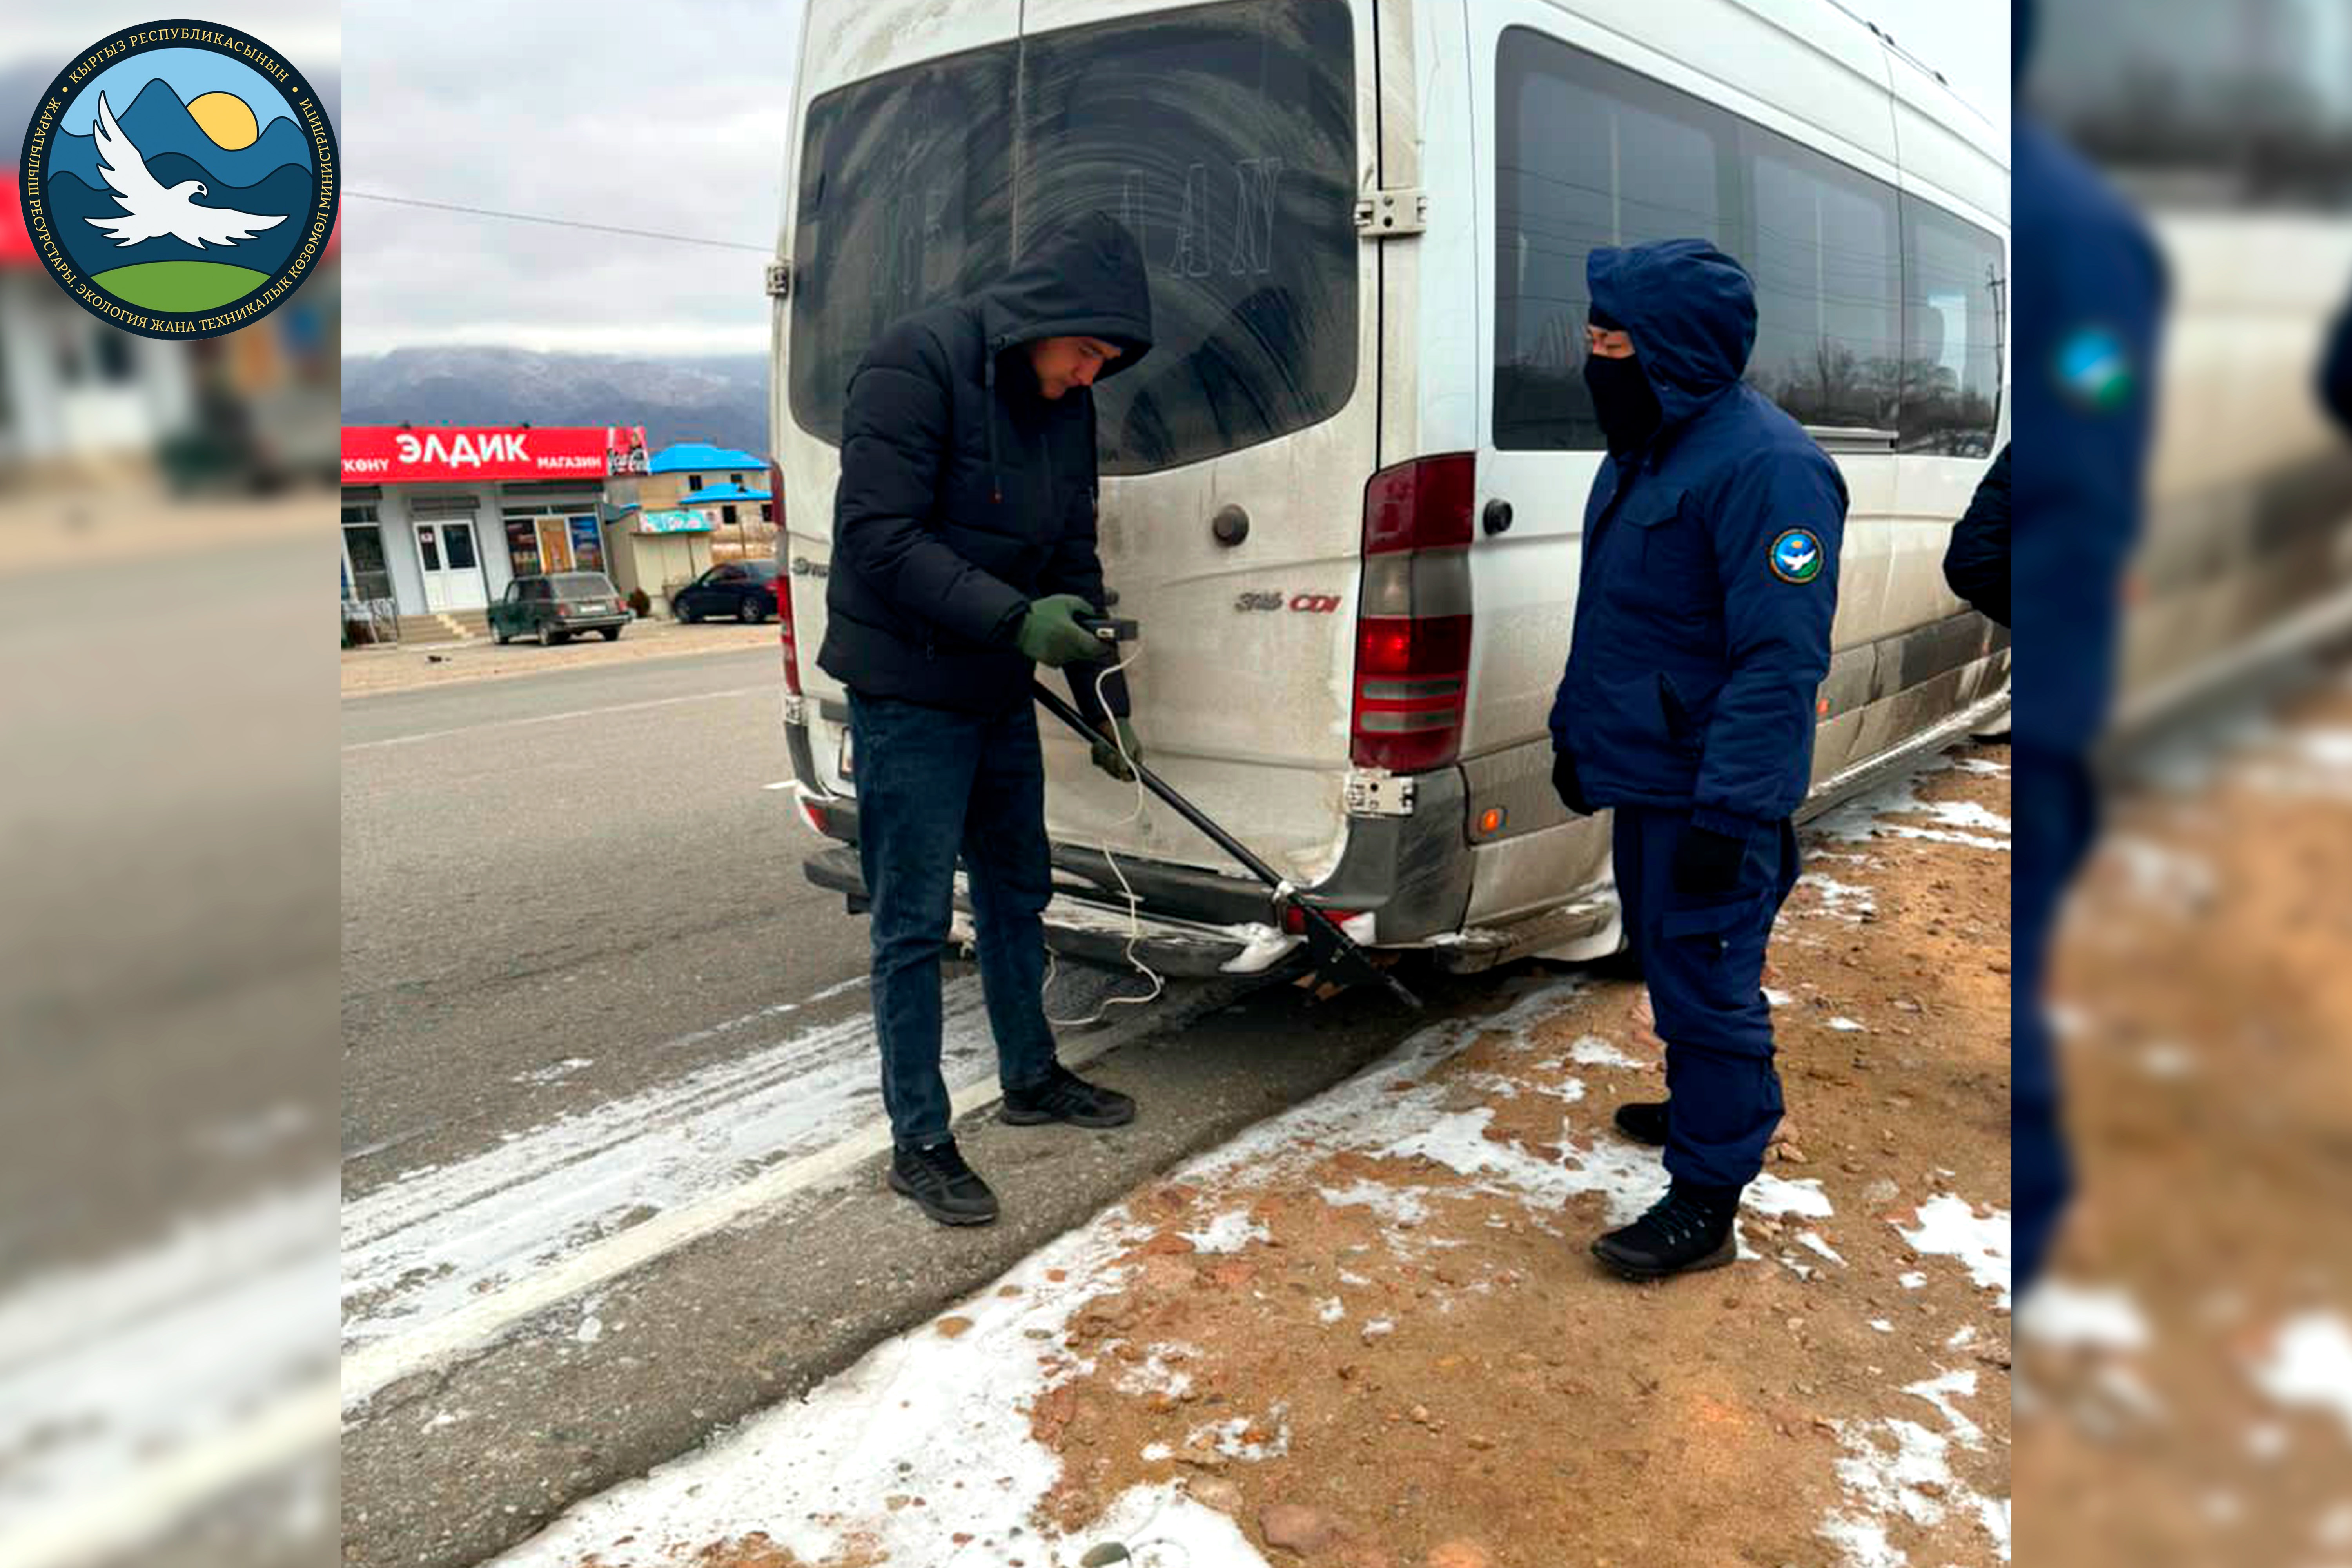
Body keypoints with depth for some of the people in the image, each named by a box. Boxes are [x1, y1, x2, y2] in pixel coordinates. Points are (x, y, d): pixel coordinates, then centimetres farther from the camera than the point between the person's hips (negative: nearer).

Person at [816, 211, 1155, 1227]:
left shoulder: (1065, 407, 6)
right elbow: (878, 536, -23)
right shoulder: (917, 364, -17)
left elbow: (1073, 561, 10)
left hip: (999, 692, 8)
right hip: (907, 694, -8)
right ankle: (918, 1143, 12)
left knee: (1018, 891, 18)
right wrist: (1016, 618, -29)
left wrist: (1106, 704, 6)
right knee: (913, 924, -1)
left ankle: (1031, 1079, 36)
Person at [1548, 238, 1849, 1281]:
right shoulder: (1647, 445, 12)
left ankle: (1706, 1202, 12)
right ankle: (1706, 1108, 44)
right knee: (1667, 960, 23)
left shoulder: (1766, 466, -20)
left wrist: (1729, 811, -27)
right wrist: (1576, 732, 22)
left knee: (1705, 981, -1)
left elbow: (1783, 660, -25)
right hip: (1644, 774, 10)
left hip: (1708, 793, -10)